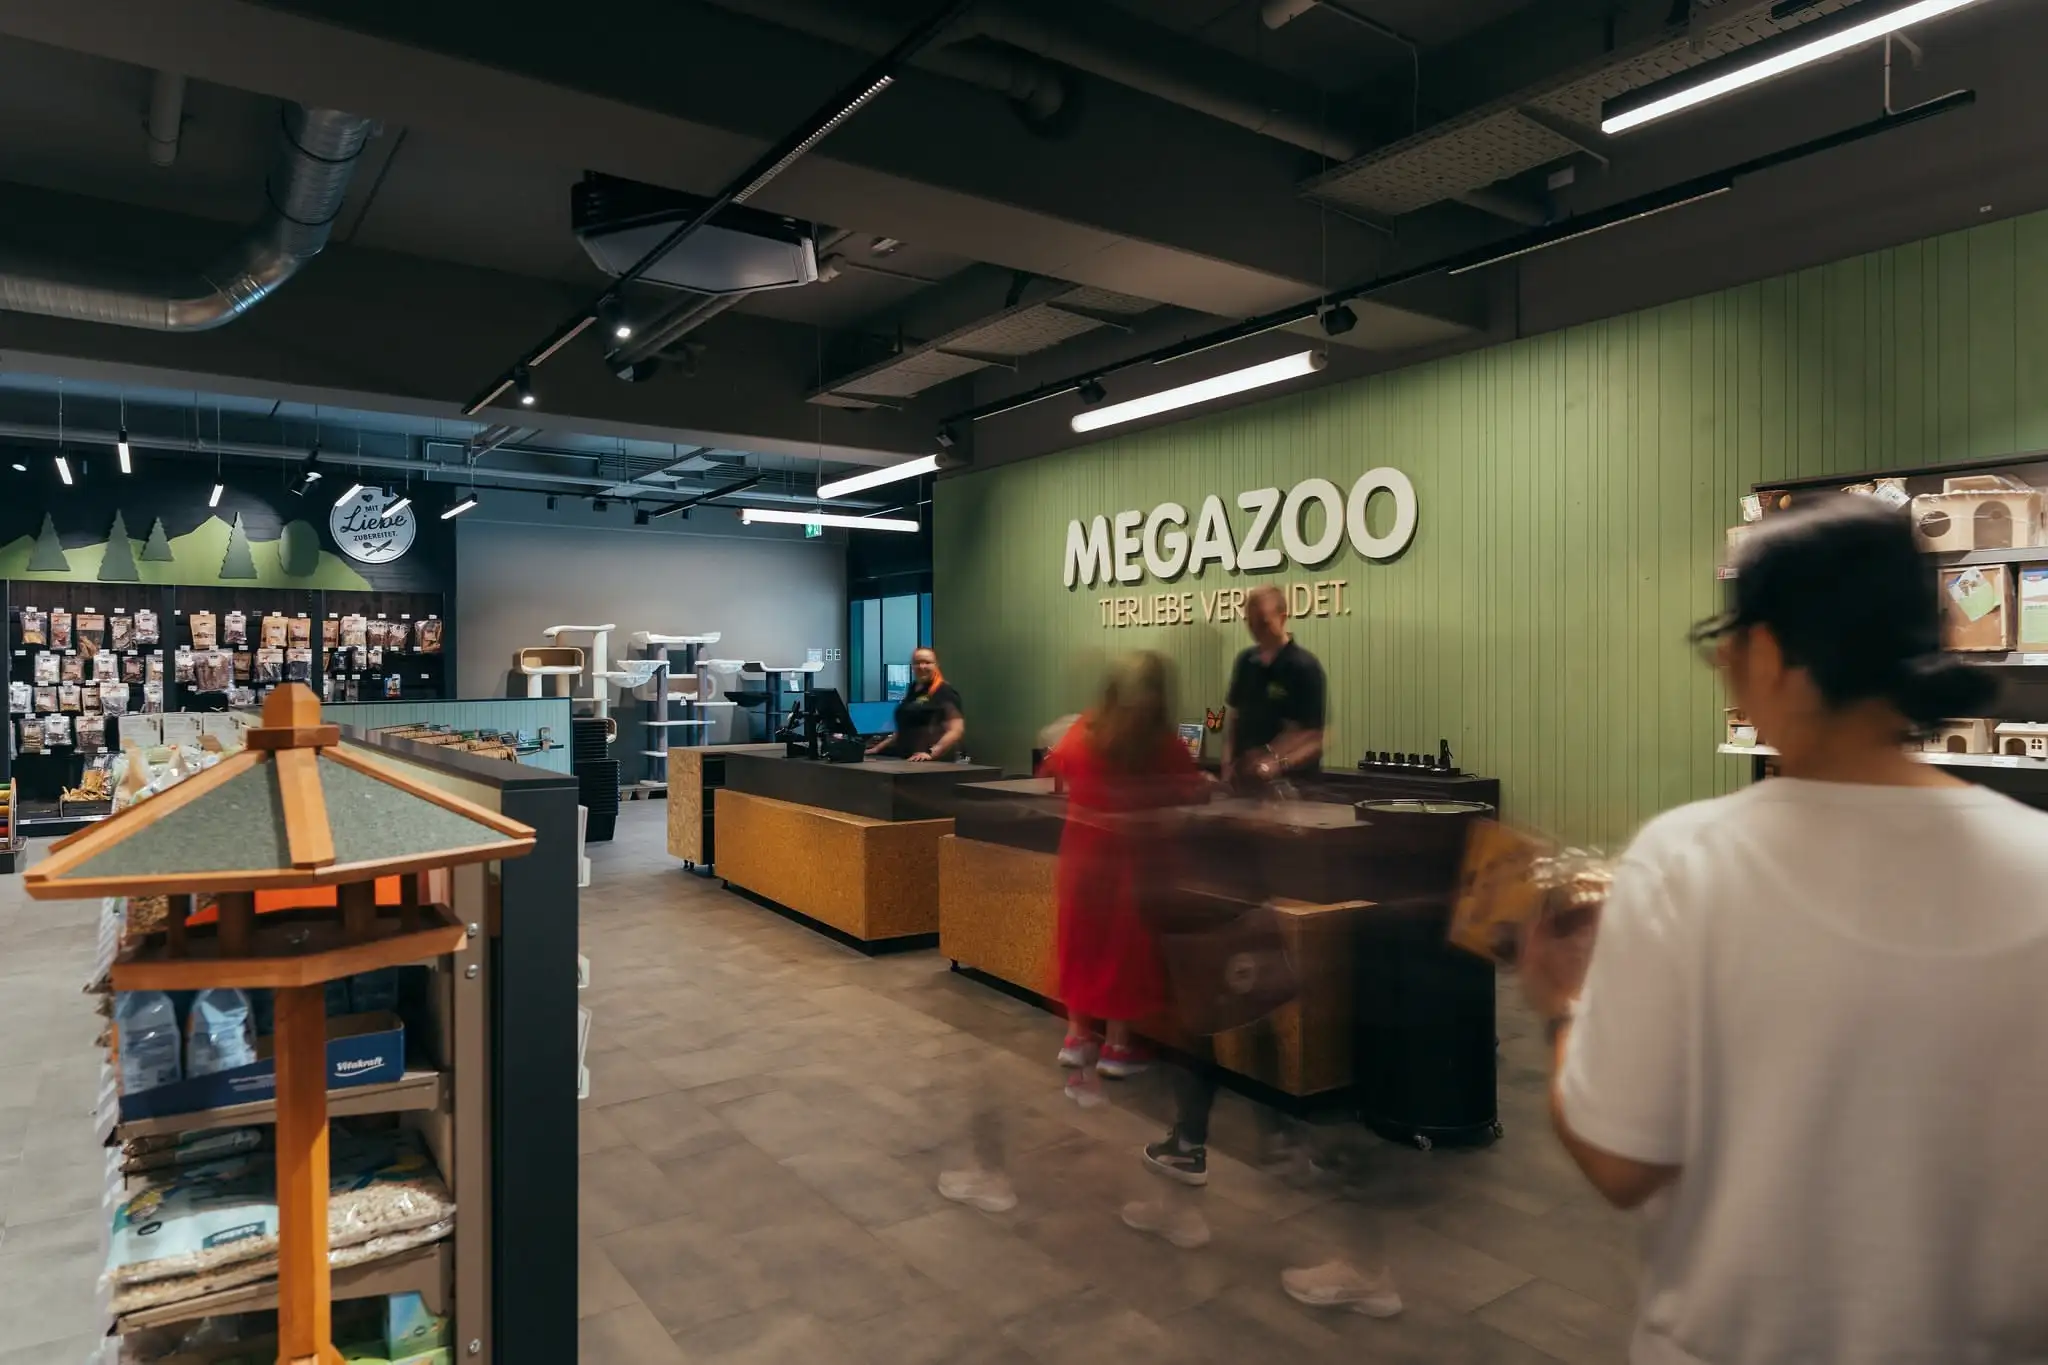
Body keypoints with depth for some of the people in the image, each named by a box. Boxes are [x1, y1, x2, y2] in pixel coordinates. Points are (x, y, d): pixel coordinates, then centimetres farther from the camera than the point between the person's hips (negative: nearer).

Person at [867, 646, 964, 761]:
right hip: (909, 760, 7)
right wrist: (878, 748, 22)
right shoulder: (913, 692, 20)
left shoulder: (945, 692, -5)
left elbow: (956, 730, -15)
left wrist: (931, 753, -26)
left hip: (936, 762, -7)